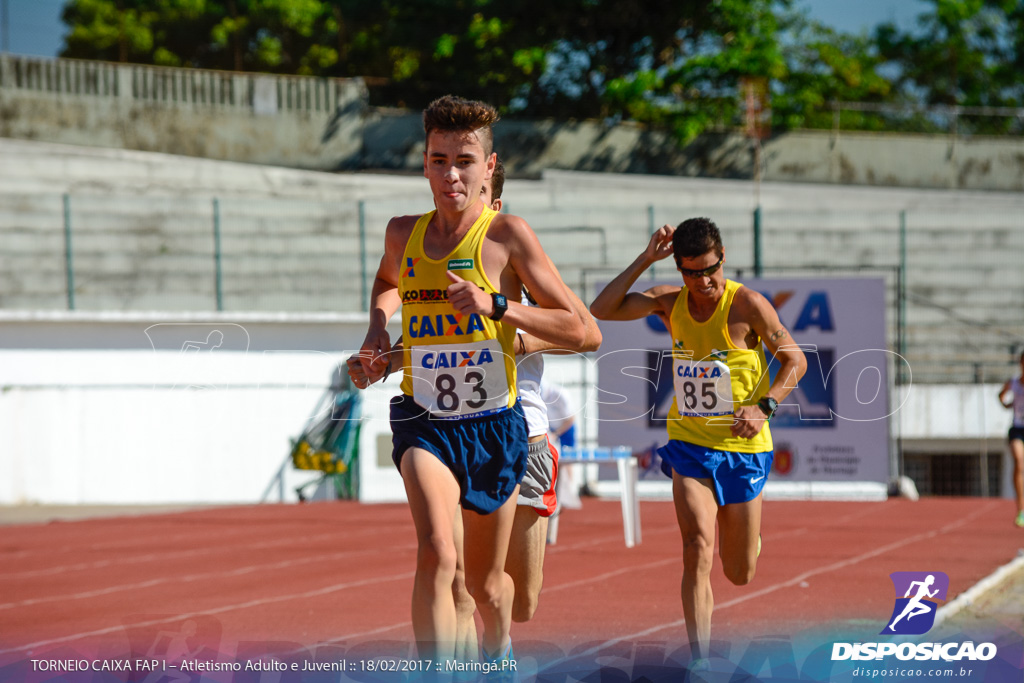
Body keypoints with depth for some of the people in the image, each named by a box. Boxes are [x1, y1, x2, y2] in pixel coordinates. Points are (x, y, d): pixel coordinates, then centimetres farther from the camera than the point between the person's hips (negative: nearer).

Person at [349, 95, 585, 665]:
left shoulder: (508, 234, -8)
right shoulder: (403, 234, 3)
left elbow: (575, 330, -9)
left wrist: (496, 305, -21)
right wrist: (378, 327, 9)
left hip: (493, 424, -1)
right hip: (424, 421, 1)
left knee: (487, 584, 16)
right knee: (437, 553, -27)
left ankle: (500, 655, 49)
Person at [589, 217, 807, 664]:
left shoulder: (747, 305, -11)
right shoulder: (671, 304, 0)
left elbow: (795, 360, -4)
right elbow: (601, 310, -5)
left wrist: (764, 407, -19)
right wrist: (645, 260, -12)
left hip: (742, 447, -1)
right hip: (689, 443, 1)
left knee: (739, 574, 10)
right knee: (697, 548, -20)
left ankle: (745, 533, 49)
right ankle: (700, 661, -18)